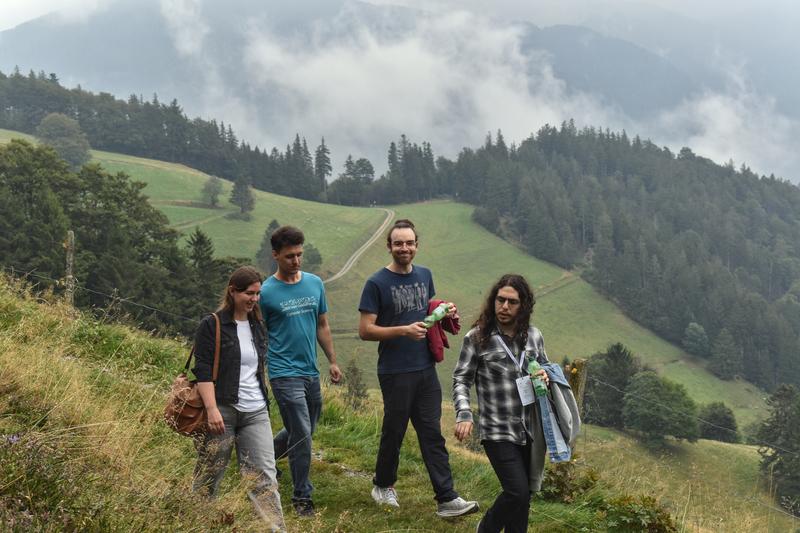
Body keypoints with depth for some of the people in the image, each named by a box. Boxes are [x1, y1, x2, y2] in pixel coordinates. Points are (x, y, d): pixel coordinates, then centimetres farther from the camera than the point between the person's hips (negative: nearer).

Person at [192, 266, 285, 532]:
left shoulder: (257, 326, 14)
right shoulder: (212, 325, -5)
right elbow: (202, 370, -11)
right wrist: (212, 409, -19)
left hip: (256, 413, 5)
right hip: (223, 412, -5)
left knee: (265, 476, -1)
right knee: (209, 477, 5)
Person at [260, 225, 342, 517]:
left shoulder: (315, 284, 6)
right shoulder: (266, 292, -9)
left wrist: (332, 361, 14)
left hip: (311, 372, 6)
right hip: (285, 373, -6)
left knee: (303, 431, 18)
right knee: (302, 434, -6)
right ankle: (302, 497, 9)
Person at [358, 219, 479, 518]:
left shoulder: (424, 275, 9)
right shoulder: (377, 283, -10)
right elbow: (365, 330, -12)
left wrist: (444, 314, 1)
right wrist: (404, 330, -23)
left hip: (426, 369, 5)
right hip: (395, 372, -5)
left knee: (432, 434, 4)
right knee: (394, 431, 9)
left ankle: (447, 499, 5)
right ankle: (383, 486, 31)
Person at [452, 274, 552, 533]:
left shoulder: (534, 336, 5)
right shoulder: (477, 337, -6)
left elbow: (545, 371, 19)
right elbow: (461, 380, -3)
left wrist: (546, 378, -5)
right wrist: (464, 414, -18)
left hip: (531, 431, 5)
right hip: (498, 432, -4)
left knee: (524, 495, 12)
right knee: (517, 492, -13)